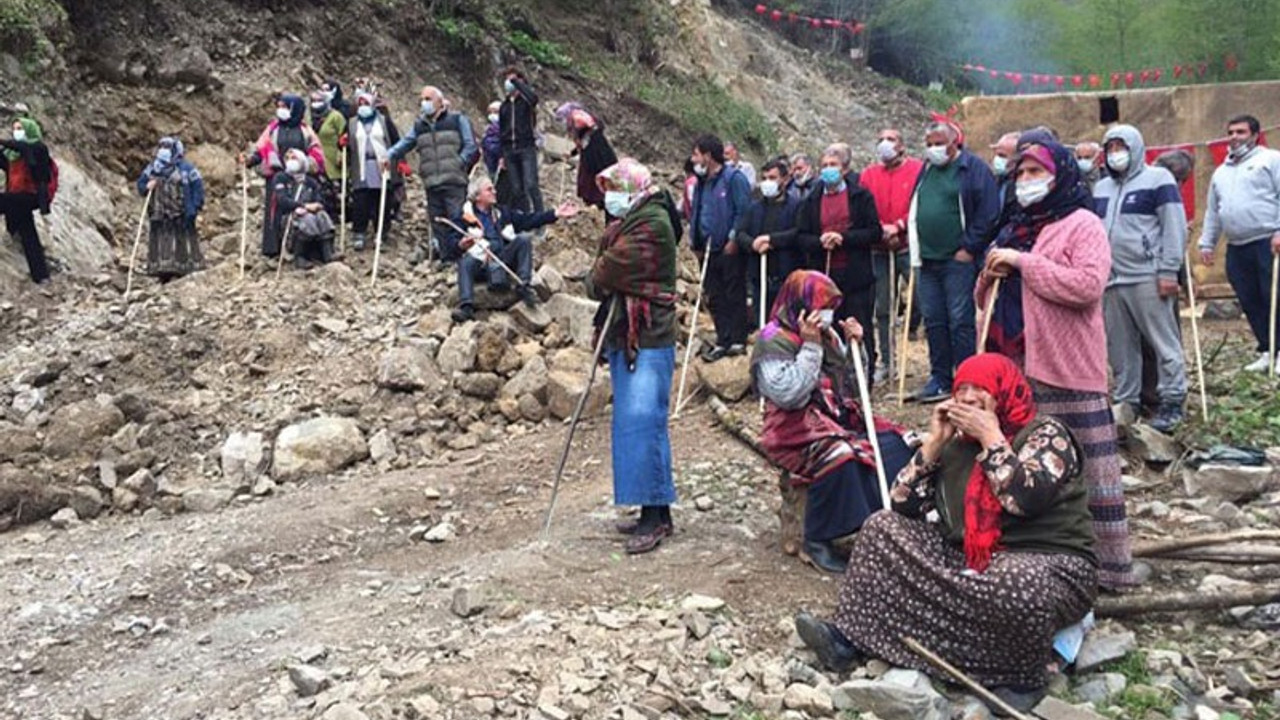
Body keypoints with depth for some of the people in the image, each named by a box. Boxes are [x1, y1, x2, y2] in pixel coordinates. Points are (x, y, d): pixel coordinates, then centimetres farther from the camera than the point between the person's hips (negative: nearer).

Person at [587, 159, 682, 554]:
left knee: (641, 421, -12)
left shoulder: (652, 223, -12)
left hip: (648, 339, -10)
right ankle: (654, 511, 18)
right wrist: (601, 282, -5)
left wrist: (595, 281, 2)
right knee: (634, 422, 11)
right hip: (623, 336, 10)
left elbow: (612, 268, -16)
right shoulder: (628, 223, 19)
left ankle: (655, 515, -7)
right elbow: (604, 276, 15)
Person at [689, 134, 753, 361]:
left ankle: (738, 340, 7)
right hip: (709, 250, 8)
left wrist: (734, 240, -15)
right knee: (715, 298, 9)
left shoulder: (734, 178, -9)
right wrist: (696, 242, 11)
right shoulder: (702, 182, 15)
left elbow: (743, 212, -13)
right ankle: (723, 341, 15)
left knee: (735, 296, 0)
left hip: (730, 250, -8)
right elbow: (695, 213, 21)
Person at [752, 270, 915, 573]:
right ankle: (816, 541, -20)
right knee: (839, 457, -34)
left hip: (840, 417, 8)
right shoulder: (773, 341, -9)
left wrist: (854, 346, 3)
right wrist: (810, 347, -21)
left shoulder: (827, 334, 14)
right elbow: (790, 395, -22)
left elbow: (851, 387, 19)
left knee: (892, 443, -14)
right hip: (797, 428, -7)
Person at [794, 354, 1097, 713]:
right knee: (884, 527, 2)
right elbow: (903, 504, 4)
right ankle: (853, 637, -7)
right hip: (970, 560, 7)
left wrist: (991, 437, -17)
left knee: (1015, 587, -41)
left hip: (1049, 565, -6)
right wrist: (934, 442, -3)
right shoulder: (957, 443, 9)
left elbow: (1024, 499, -26)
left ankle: (1025, 678, -11)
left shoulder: (1045, 433, -7)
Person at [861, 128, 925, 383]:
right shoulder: (869, 174, 13)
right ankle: (885, 362, 18)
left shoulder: (918, 169, 2)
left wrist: (899, 226, -16)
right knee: (882, 309, 9)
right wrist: (881, 229, -9)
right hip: (879, 249, 4)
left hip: (909, 246, -4)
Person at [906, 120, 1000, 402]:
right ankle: (939, 379, 18)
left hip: (959, 260, -7)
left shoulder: (973, 168, -4)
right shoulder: (926, 172, 17)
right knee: (933, 321, 9)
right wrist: (915, 247, 14)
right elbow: (913, 212, 24)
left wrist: (970, 248, -12)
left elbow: (988, 212, -11)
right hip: (928, 261, 7)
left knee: (960, 321, -5)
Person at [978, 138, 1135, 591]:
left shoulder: (1082, 224, -4)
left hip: (1065, 369, -7)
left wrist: (1023, 262, -17)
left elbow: (1088, 285, -21)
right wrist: (990, 277, 1)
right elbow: (985, 298, 24)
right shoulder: (1016, 228, 19)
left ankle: (1109, 564, 3)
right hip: (1013, 366, 8)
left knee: (1087, 466, -4)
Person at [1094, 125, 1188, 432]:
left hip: (1147, 278, -6)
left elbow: (1174, 227, -5)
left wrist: (1168, 271, -13)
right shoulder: (1100, 187, 20)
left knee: (1164, 342, -3)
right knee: (1120, 348, 9)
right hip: (1110, 280, 6)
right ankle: (1127, 402, 17)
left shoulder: (1158, 179, 1)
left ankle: (1172, 403, 2)